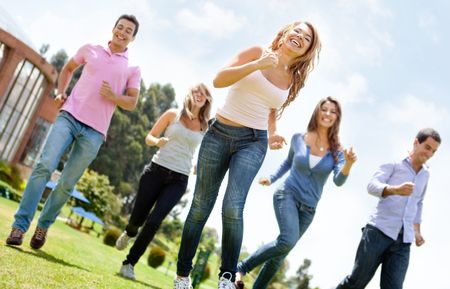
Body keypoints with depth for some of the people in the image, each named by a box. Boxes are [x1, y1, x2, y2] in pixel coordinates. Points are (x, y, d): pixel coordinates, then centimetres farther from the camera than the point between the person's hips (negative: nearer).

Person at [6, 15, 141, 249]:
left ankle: (43, 225, 17)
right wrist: (60, 92, 13)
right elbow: (68, 68, 29)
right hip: (69, 116, 1)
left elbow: (131, 103, 7)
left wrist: (113, 96, -12)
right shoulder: (90, 49, 13)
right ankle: (20, 226, -11)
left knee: (67, 183, -1)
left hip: (94, 131, 0)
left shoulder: (133, 69, 9)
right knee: (45, 166, -15)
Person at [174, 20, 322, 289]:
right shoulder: (257, 53, 0)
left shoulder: (293, 80, 11)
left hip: (253, 142, 1)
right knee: (201, 207, 4)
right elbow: (219, 80, -9)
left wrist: (272, 134, 7)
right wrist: (256, 65, -19)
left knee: (233, 206, -21)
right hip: (219, 133, -1)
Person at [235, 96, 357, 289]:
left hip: (308, 208, 3)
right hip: (287, 194, -2)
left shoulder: (337, 151, -2)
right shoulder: (298, 139, -1)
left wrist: (348, 164, -34)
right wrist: (271, 179, 14)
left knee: (280, 254, 8)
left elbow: (338, 181, -16)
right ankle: (242, 267, -9)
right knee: (288, 241, -27)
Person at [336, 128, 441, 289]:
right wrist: (395, 190, -30)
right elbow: (372, 186, -11)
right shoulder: (393, 164, 4)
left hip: (403, 240, 4)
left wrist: (417, 231, 24)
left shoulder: (425, 174, 22)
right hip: (379, 230, -4)